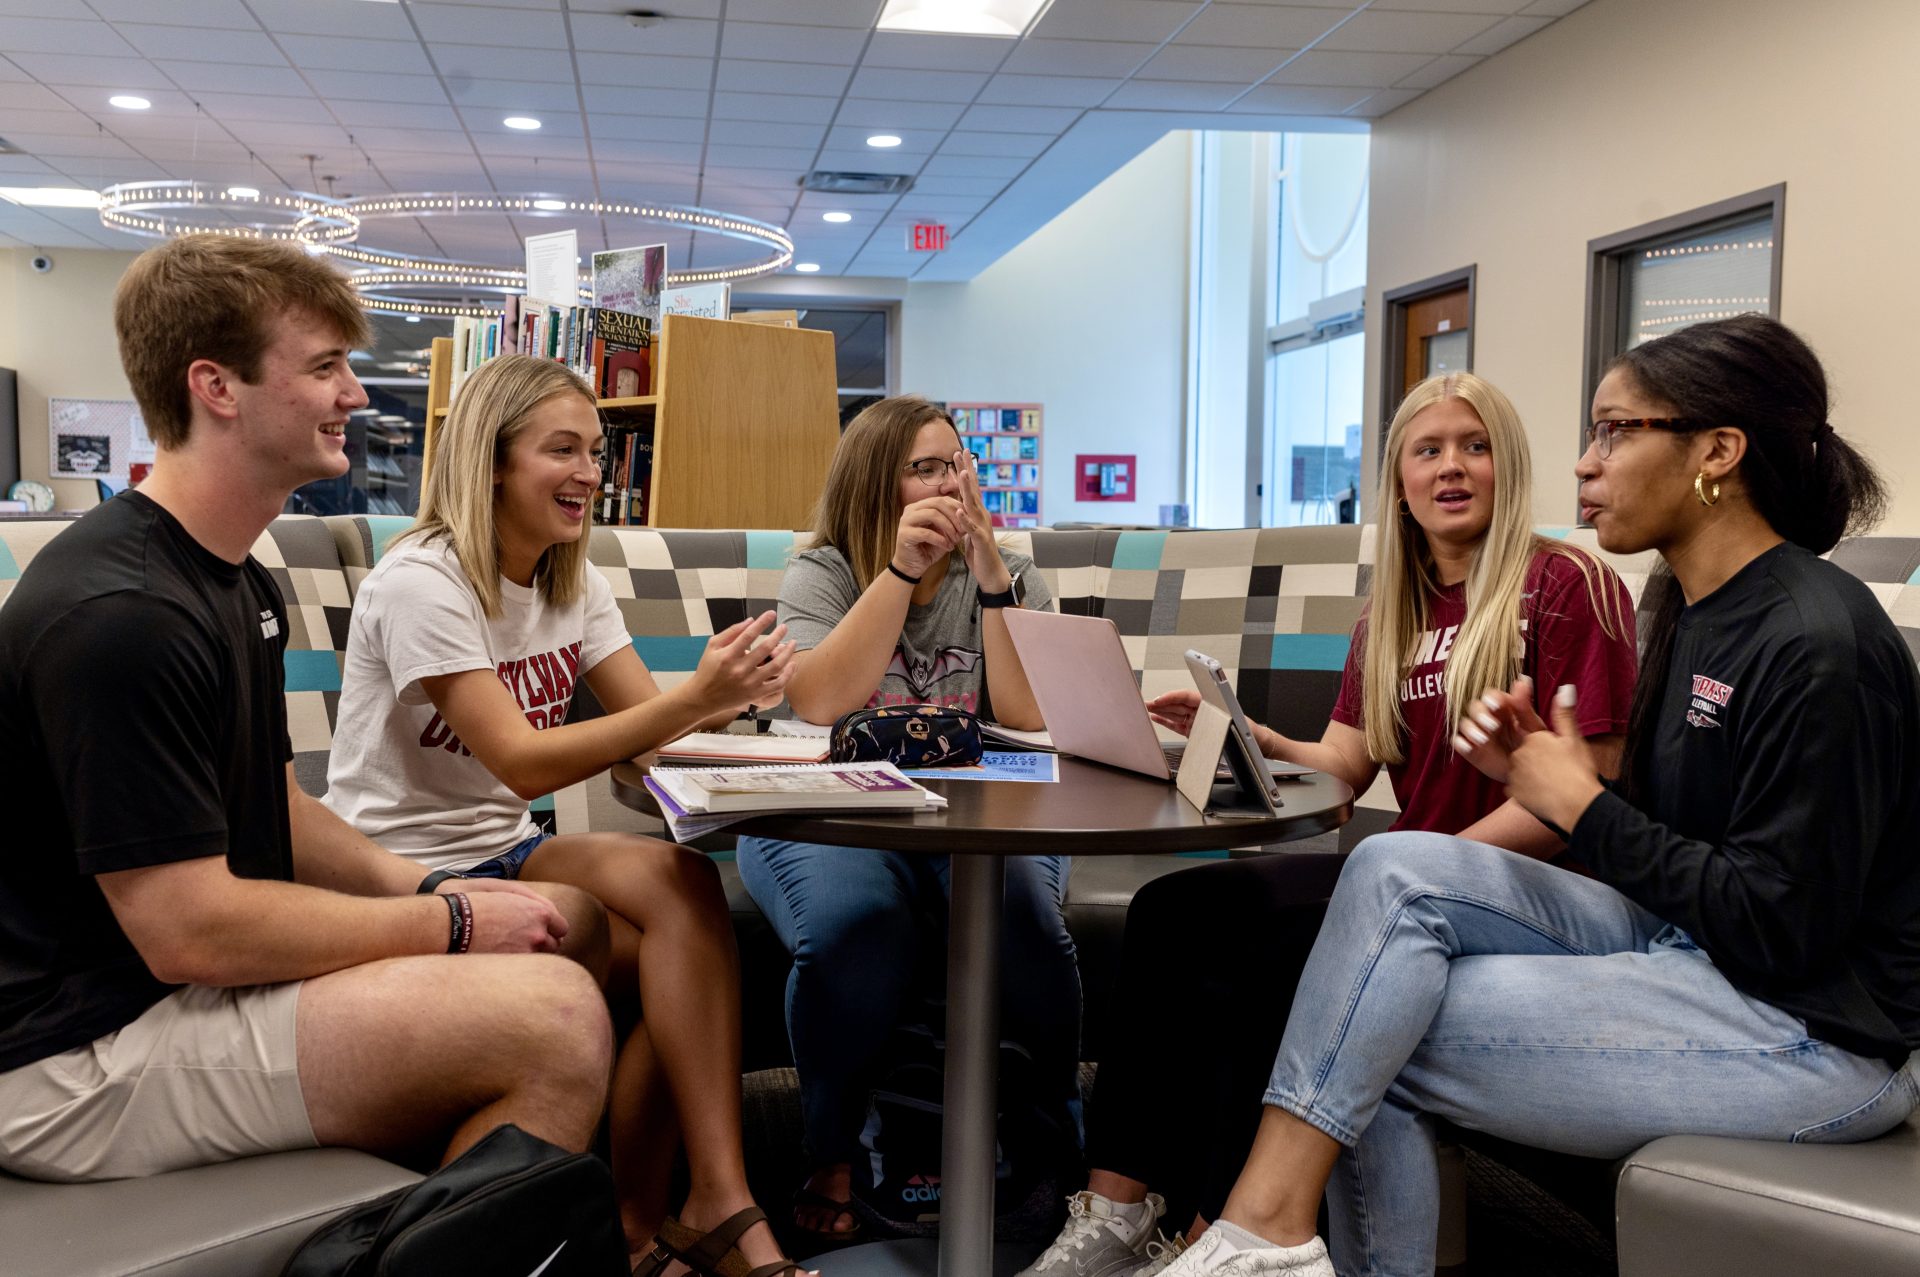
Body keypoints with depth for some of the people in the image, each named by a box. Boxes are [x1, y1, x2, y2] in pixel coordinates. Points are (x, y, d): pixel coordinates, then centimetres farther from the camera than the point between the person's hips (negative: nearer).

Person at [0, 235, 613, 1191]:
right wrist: (450, 923, -14)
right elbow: (191, 932, -23)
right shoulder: (117, 611, -22)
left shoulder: (239, 583, 12)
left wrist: (430, 890, 1)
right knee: (555, 1017, -26)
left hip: (203, 982, 11)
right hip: (84, 1056, -11)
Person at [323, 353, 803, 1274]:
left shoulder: (576, 587, 8)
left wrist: (730, 692, -25)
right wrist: (693, 699, -33)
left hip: (505, 852, 7)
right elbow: (522, 763, -24)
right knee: (684, 938, -25)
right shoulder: (421, 583, -16)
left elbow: (651, 723, -2)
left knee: (684, 887, -23)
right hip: (404, 879, -7)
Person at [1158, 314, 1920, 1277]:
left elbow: (1777, 929, -22)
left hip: (1807, 1028, -9)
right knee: (1393, 866, -9)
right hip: (1683, 945, 9)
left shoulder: (1817, 645, -20)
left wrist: (1585, 808, -13)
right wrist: (1543, 774, -4)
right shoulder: (1689, 603, 9)